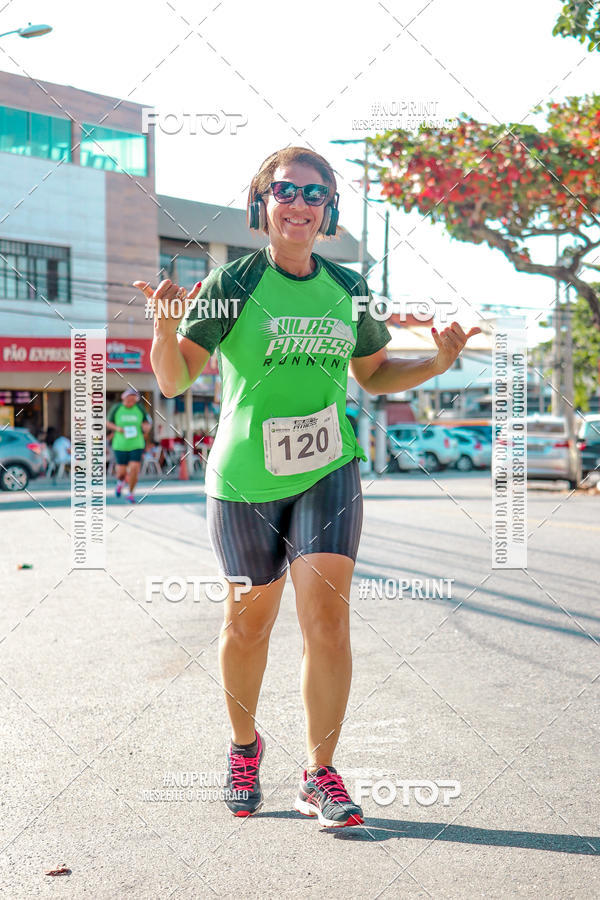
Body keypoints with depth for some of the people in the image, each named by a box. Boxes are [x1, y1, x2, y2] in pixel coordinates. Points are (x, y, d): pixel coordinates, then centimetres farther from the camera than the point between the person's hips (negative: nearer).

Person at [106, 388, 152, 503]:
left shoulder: (140, 409, 0)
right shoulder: (116, 408, -3)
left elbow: (148, 423, 10)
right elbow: (108, 423, 6)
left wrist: (147, 427, -14)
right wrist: (117, 428, -13)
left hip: (136, 445, 0)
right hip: (120, 446, 0)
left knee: (134, 469, -11)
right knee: (121, 471, 3)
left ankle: (131, 493, 10)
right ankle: (121, 482, 41)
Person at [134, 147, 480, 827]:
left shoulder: (348, 289, 5)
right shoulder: (232, 283, -6)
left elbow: (374, 375, 18)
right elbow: (174, 380, -9)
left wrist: (436, 364, 1)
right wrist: (166, 325, -29)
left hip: (328, 472, 2)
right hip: (245, 478, -1)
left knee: (327, 616, -10)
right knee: (249, 621, 10)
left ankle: (320, 776, 3)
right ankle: (244, 747, 36)